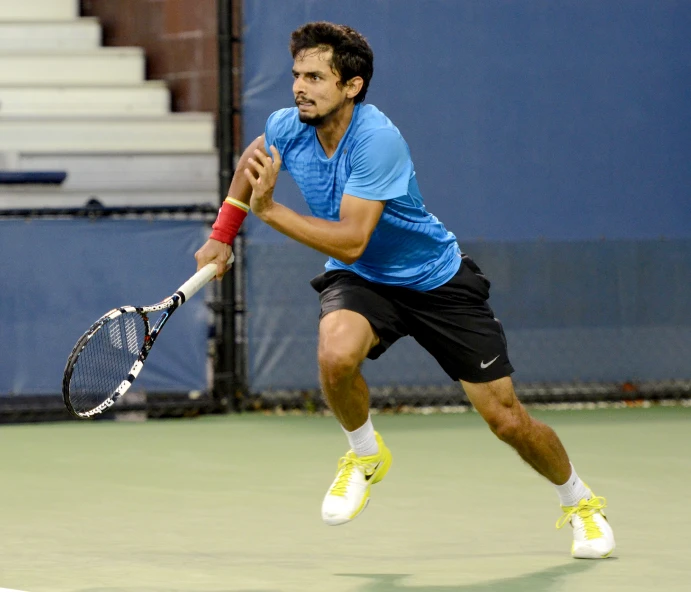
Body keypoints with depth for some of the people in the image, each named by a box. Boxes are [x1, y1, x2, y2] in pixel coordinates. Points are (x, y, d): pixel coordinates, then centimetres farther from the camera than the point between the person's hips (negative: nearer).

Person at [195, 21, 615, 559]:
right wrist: (223, 234, 11)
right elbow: (253, 159, 15)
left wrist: (269, 209, -37)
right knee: (336, 354, -33)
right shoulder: (287, 129, -12)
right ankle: (366, 455, -2)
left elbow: (351, 241, -35)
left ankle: (580, 502, 27)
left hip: (437, 283, -4)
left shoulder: (377, 140, -31)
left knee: (508, 421, -2)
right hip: (359, 280, 4)